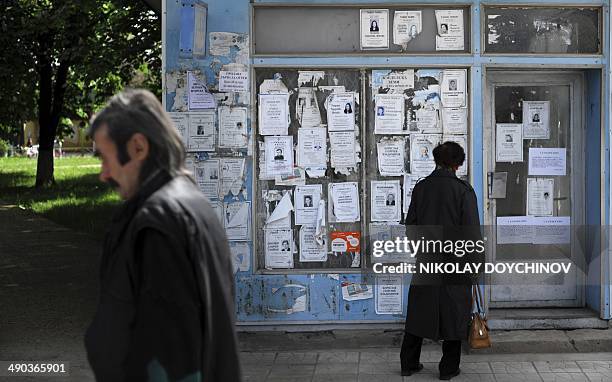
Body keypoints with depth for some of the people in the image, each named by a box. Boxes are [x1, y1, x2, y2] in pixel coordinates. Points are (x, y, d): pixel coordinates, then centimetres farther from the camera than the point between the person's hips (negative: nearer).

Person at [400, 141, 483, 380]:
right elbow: (472, 232, -11)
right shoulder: (463, 190, -10)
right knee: (453, 313, 8)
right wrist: (474, 263, -3)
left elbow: (411, 225, 7)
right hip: (454, 262, -4)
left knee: (418, 312, 13)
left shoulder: (420, 188, 2)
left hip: (425, 262, 4)